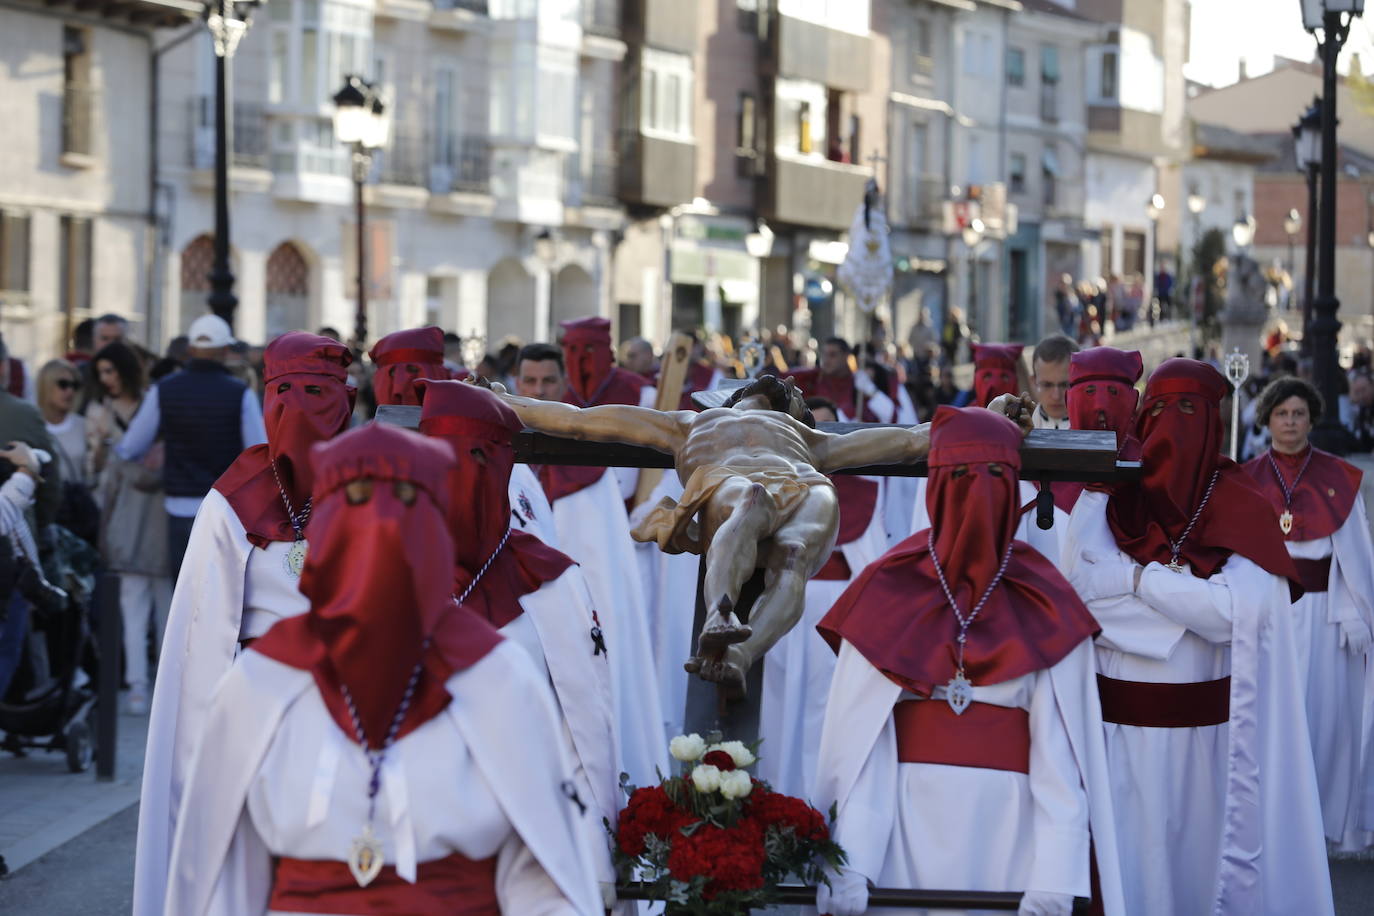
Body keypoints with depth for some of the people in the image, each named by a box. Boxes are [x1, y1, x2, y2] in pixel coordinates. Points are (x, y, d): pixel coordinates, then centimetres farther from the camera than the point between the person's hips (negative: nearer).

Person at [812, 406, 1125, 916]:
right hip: (907, 819, 0)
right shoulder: (889, 592, 3)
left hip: (1008, 821, 0)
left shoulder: (1043, 608, 3)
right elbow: (857, 738, -5)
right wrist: (848, 865, -18)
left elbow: (1059, 753, -5)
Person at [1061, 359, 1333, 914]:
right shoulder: (1106, 499, 4)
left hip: (1204, 727, -1)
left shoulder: (1241, 509, 0)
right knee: (1127, 861, 4)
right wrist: (1195, 595, -14)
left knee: (1203, 854, 4)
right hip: (1117, 723, 1)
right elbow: (1082, 584, -11)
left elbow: (1239, 611, -14)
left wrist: (1142, 578, -10)